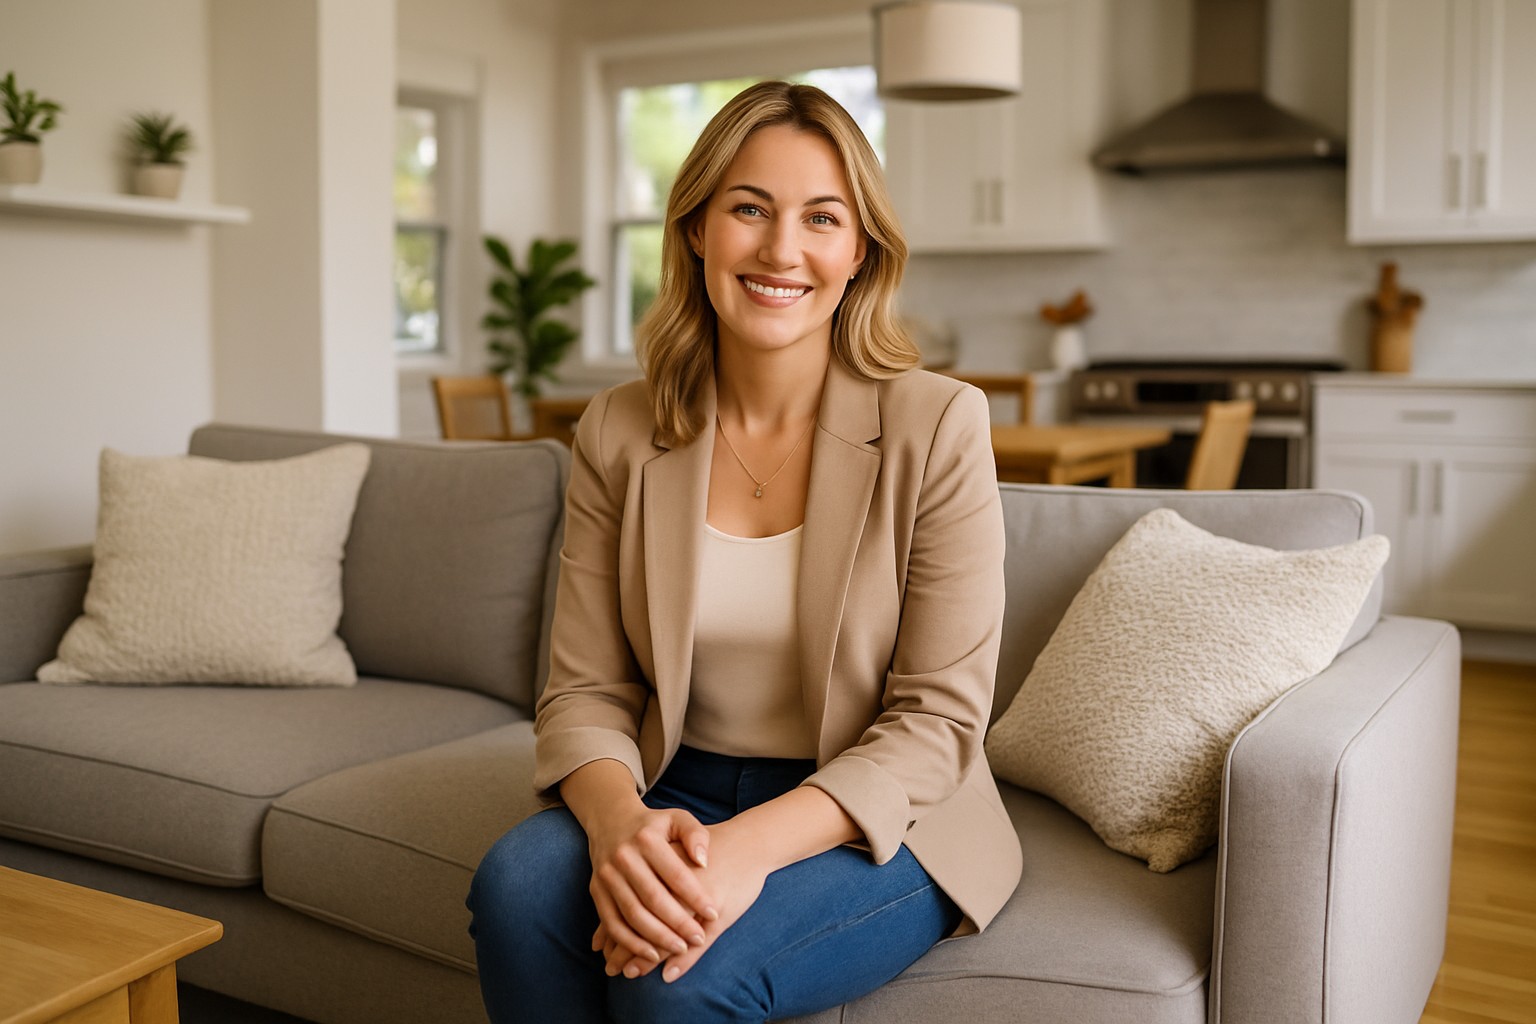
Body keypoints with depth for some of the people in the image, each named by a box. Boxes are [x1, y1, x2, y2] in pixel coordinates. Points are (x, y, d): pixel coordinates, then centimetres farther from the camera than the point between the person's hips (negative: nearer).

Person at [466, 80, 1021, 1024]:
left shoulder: (939, 426, -10)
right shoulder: (619, 436, 0)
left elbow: (937, 721, -12)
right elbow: (586, 691, -1)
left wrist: (752, 845, -25)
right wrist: (618, 823, -24)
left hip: (879, 826, -2)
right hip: (678, 801, 3)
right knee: (518, 883, -26)